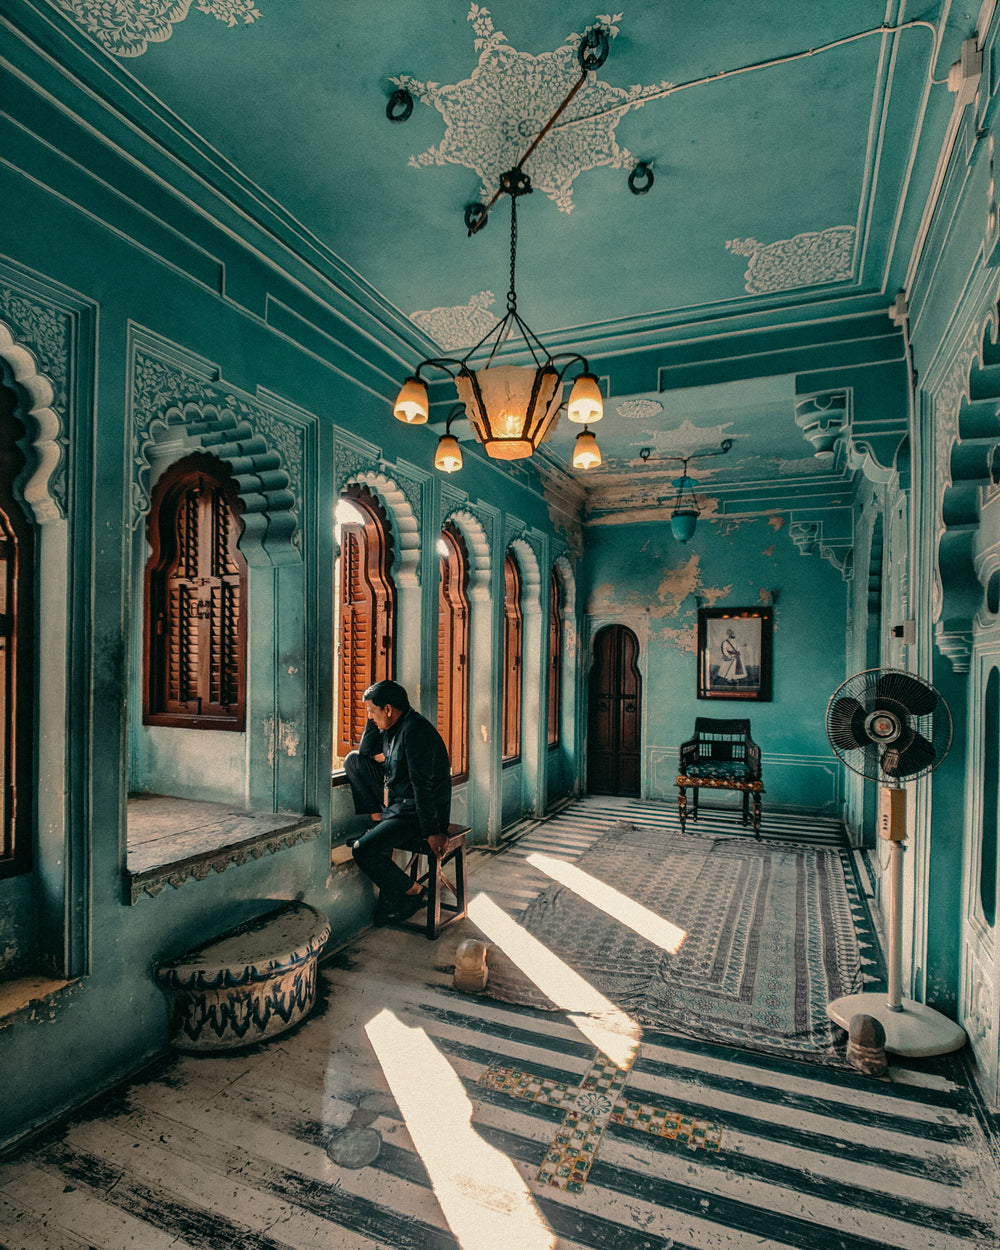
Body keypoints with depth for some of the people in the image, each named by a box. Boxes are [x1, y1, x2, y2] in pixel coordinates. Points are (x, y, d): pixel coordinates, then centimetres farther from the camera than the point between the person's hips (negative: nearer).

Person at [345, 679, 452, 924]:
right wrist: (373, 719, 5)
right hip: (395, 801, 10)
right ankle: (380, 821, 7)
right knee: (353, 760, 8)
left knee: (362, 851, -21)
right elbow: (366, 750, 21)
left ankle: (414, 893, -1)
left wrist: (431, 831, -26)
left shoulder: (415, 730, -23)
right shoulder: (394, 726, 7)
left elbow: (423, 784, -26)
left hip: (416, 812, -10)